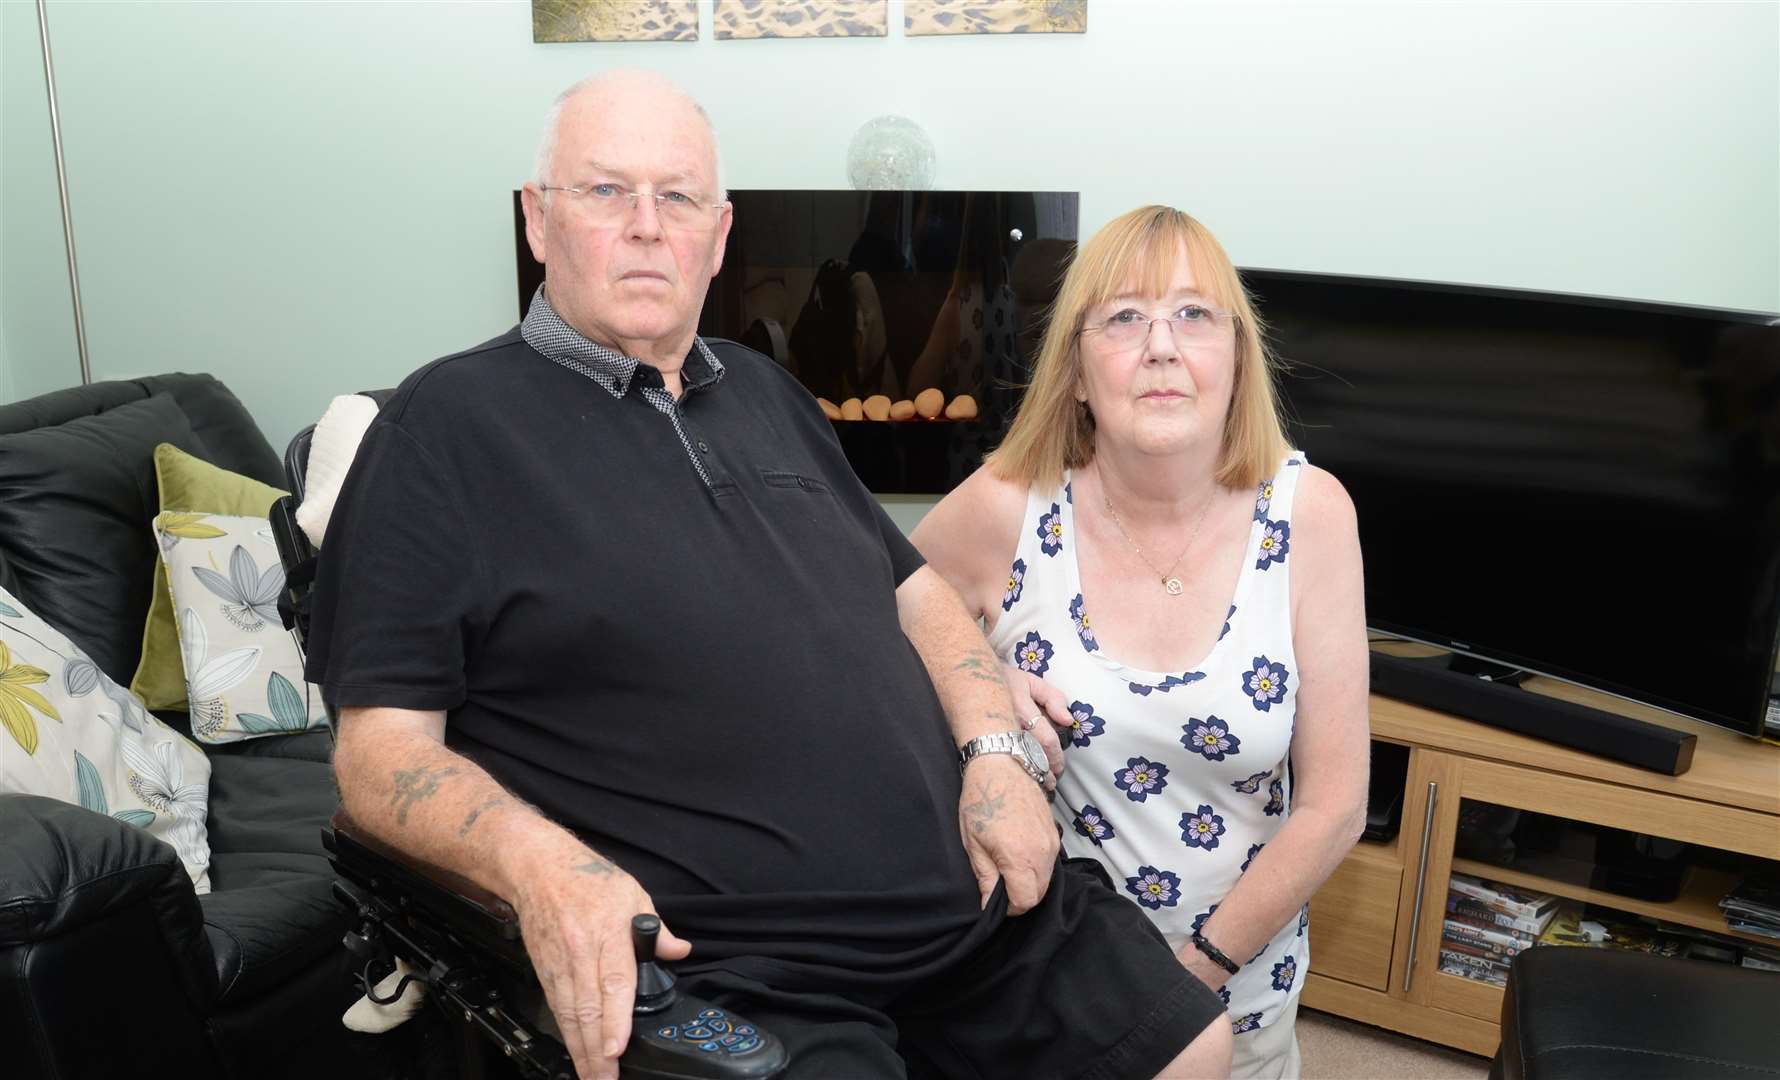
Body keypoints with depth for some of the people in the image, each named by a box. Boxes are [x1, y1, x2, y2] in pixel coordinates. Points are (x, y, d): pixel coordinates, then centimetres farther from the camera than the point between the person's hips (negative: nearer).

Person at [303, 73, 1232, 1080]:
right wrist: (539, 861, -28)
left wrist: (998, 750, 2)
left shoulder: (764, 391, 16)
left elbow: (915, 587, 19)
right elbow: (382, 749, -9)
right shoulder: (449, 424, -5)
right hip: (746, 979, -6)